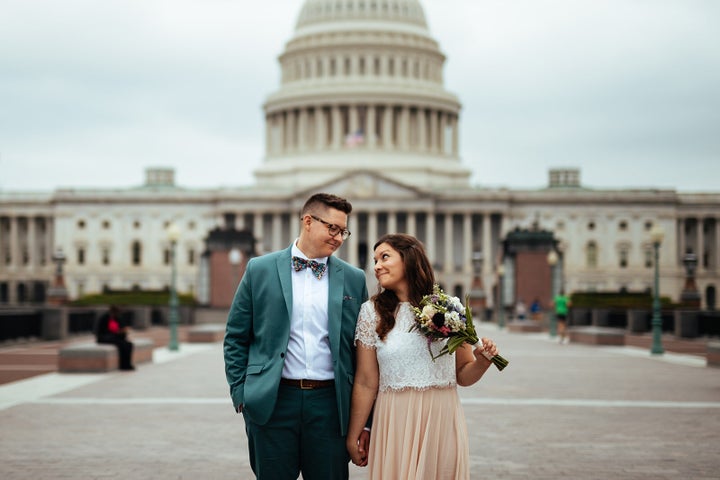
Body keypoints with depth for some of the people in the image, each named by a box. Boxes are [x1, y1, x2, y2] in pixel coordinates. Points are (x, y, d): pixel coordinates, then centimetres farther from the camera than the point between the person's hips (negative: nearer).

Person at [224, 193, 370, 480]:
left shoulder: (353, 279, 8)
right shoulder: (260, 270, 4)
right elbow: (235, 338, 7)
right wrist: (240, 393, -1)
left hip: (329, 403, 1)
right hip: (273, 402, -1)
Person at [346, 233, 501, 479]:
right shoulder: (372, 311, 1)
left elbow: (463, 375, 9)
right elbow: (366, 383, 2)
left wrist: (482, 361, -11)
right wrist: (353, 437, 2)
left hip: (442, 421, 1)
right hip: (395, 424, 0)